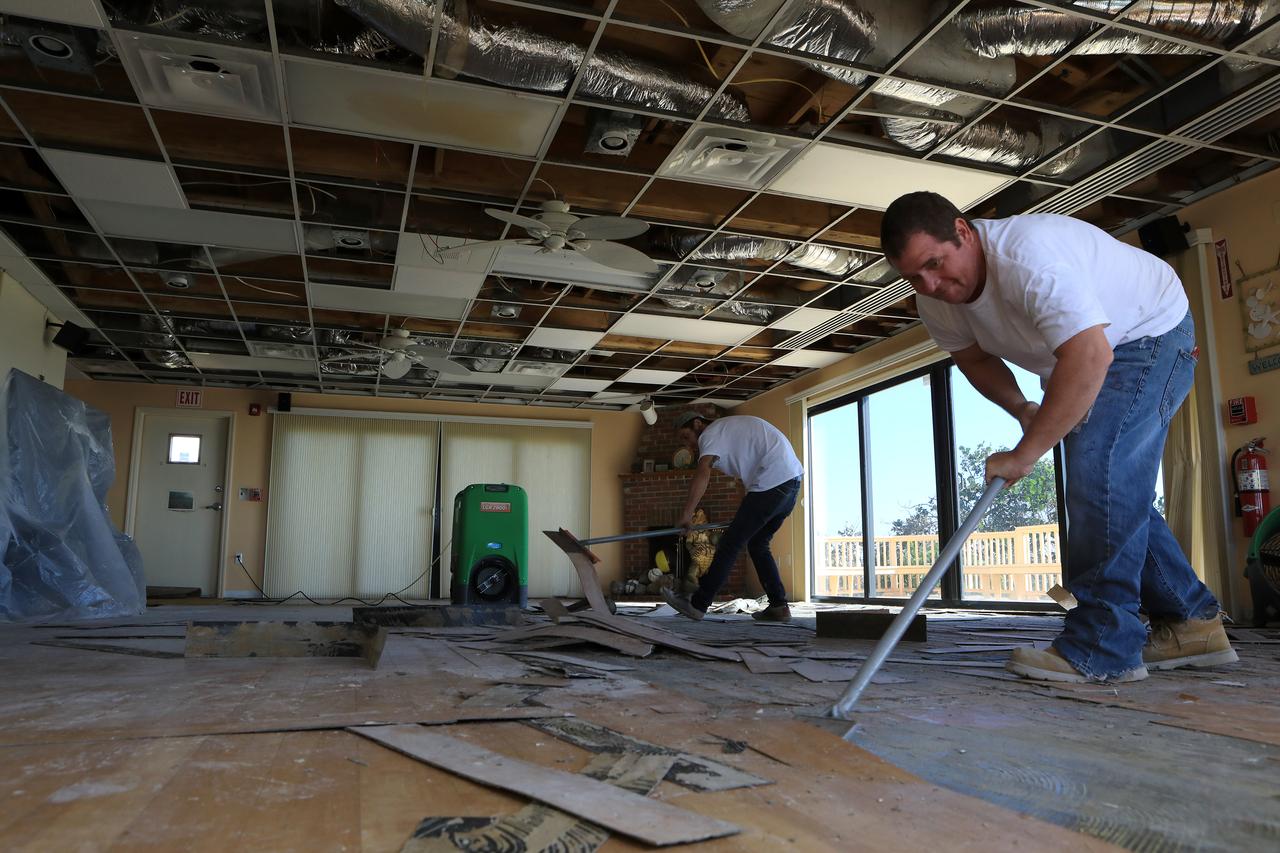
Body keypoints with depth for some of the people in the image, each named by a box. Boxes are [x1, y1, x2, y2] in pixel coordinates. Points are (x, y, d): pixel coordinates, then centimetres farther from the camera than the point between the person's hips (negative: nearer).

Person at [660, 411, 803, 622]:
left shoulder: (710, 433, -2)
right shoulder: (728, 428, 28)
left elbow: (702, 474, -19)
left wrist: (686, 515, -20)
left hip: (773, 480, -9)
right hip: (792, 479, 9)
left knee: (730, 542, -3)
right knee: (757, 544, 18)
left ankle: (698, 604, 3)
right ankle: (779, 606, 16)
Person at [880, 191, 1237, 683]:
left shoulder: (1028, 254, -38)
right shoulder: (936, 301, -11)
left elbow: (1088, 356, -45)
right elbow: (973, 357, 8)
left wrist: (1025, 453, -42)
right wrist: (1021, 409, -10)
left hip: (1152, 334, -9)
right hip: (1087, 350, 9)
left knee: (1099, 471, -24)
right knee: (1115, 492, 8)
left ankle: (1102, 649, -18)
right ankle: (1191, 624, 19)